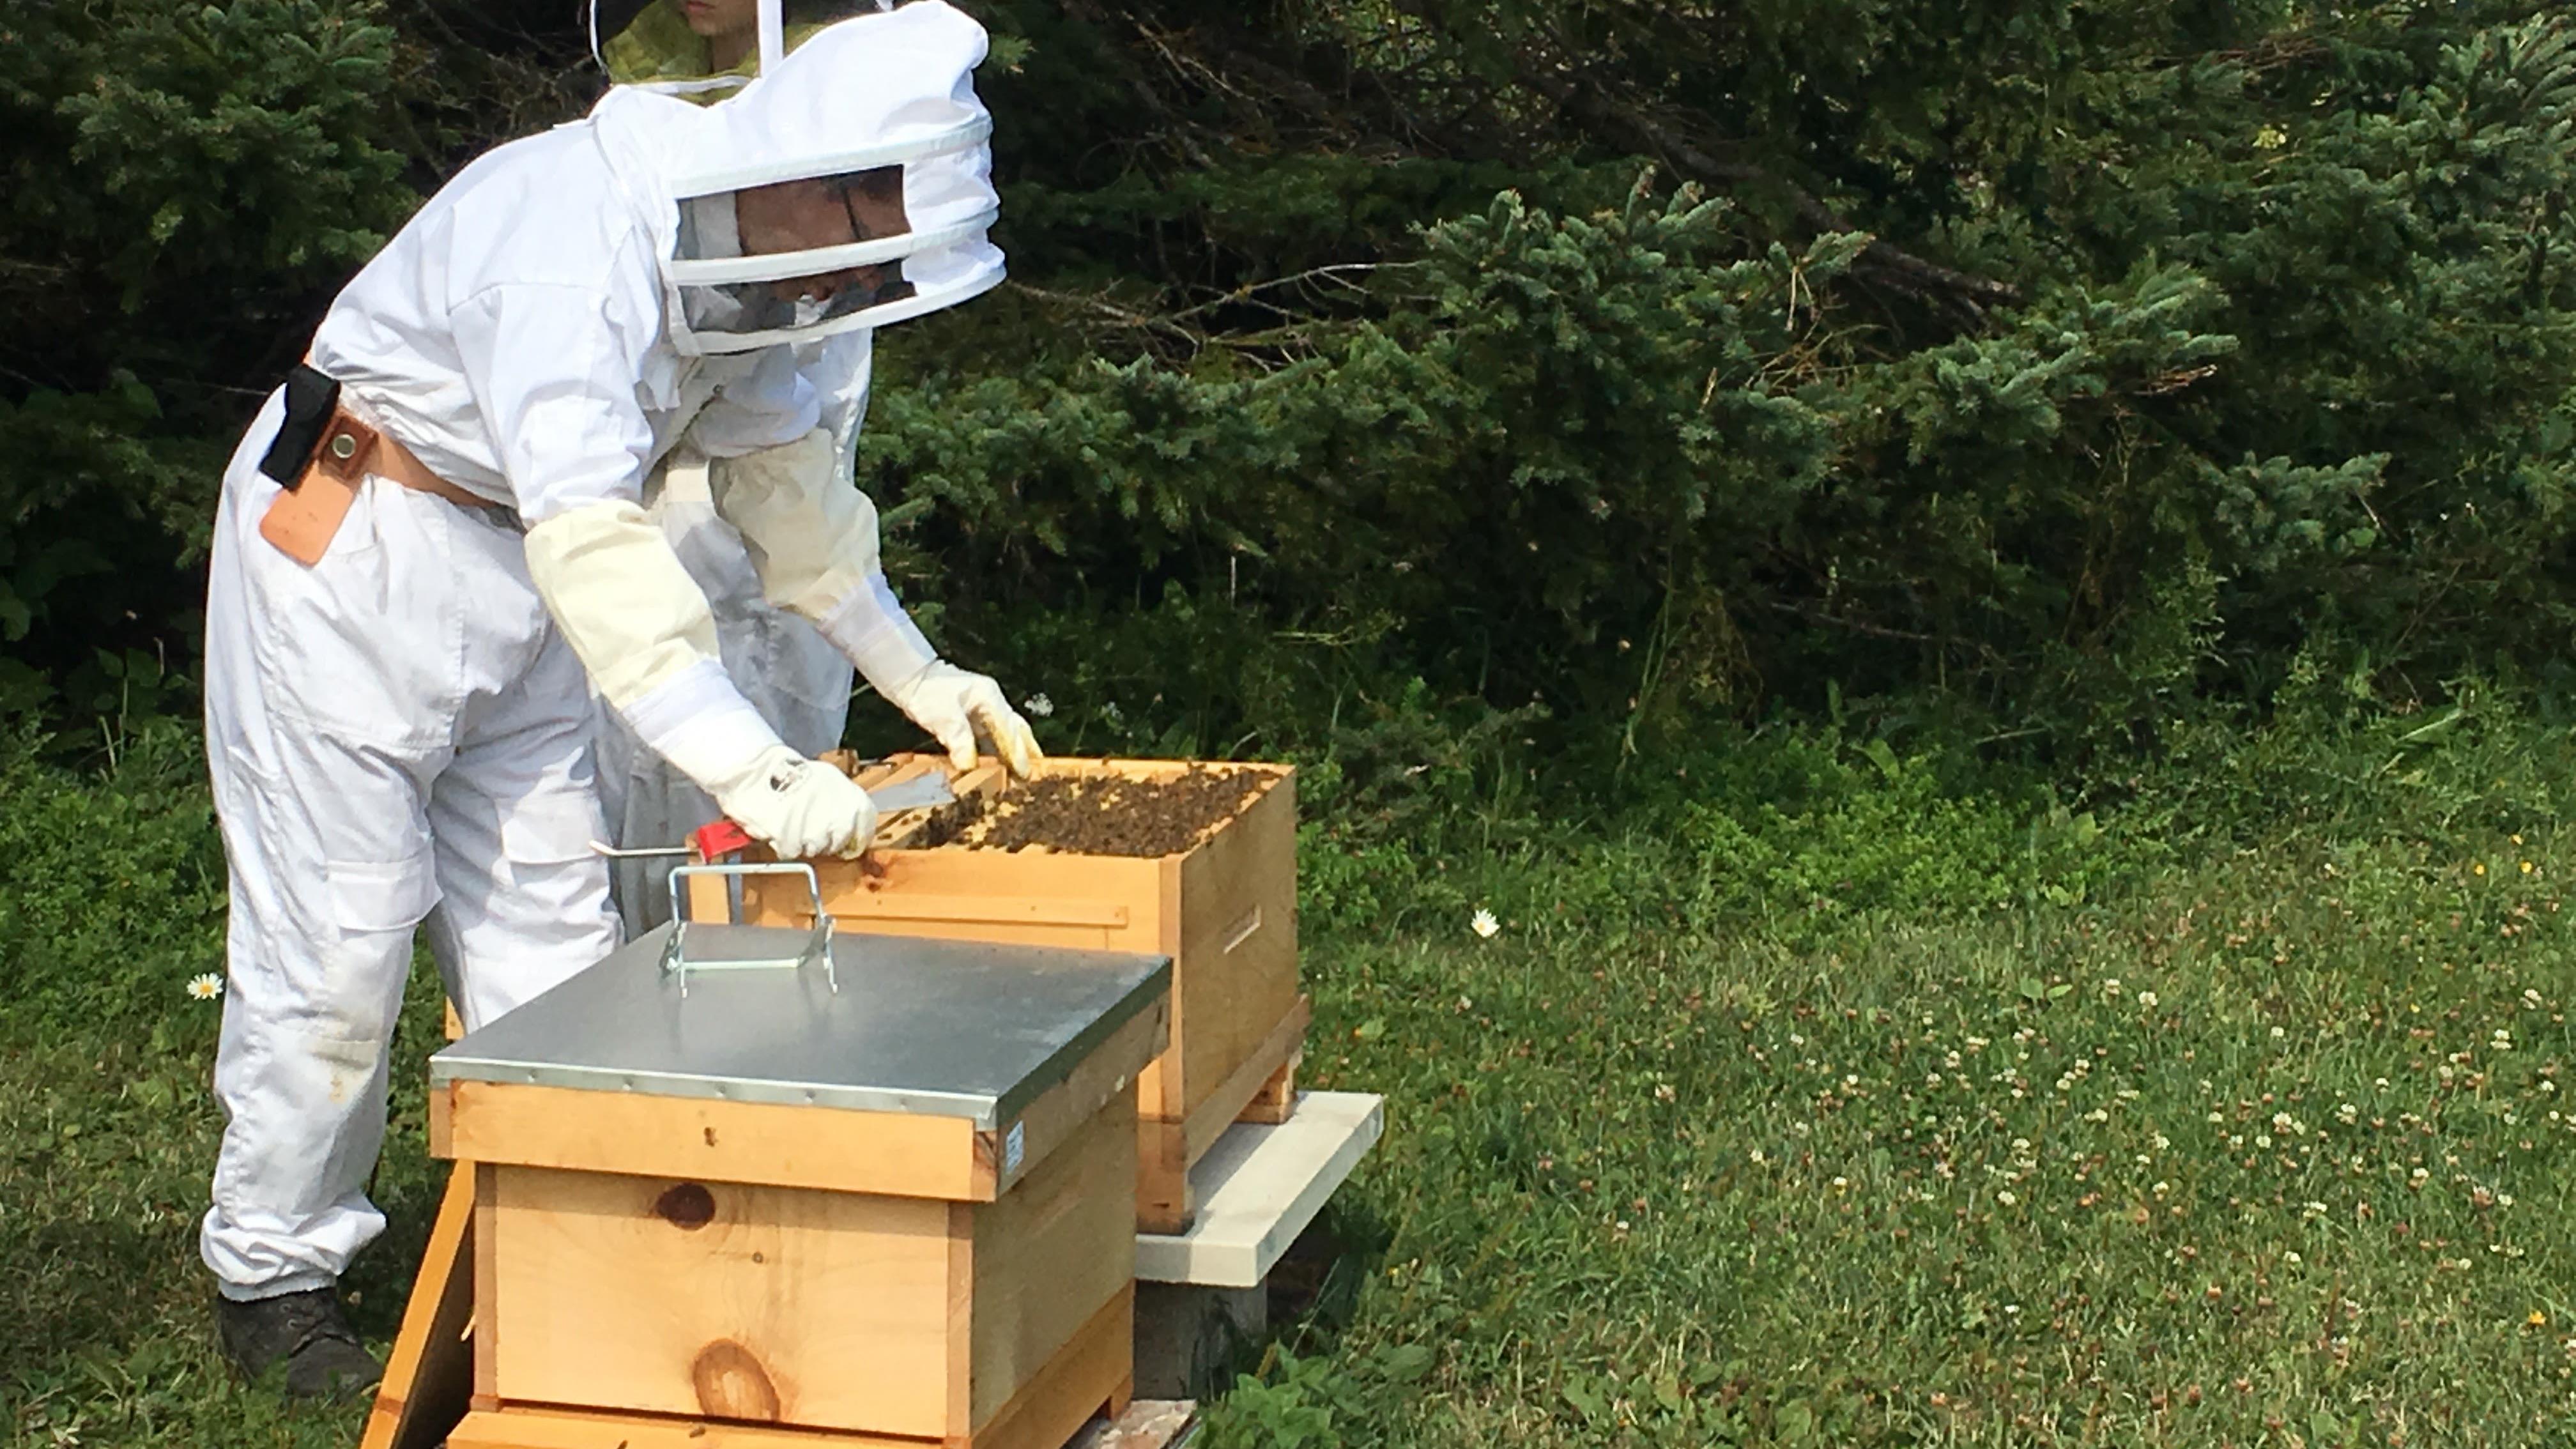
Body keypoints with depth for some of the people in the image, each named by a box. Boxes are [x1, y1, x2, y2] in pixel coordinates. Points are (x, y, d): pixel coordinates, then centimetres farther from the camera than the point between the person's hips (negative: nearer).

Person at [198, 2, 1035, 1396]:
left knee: (547, 919, 6)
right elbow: (589, 536, -40)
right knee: (336, 926, -3)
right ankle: (273, 1274, 12)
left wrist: (916, 675, 10)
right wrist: (753, 771, -45)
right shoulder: (578, 244, -31)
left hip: (507, 562, 9)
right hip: (347, 547, -9)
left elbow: (783, 468, 12)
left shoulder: (729, 255, -1)